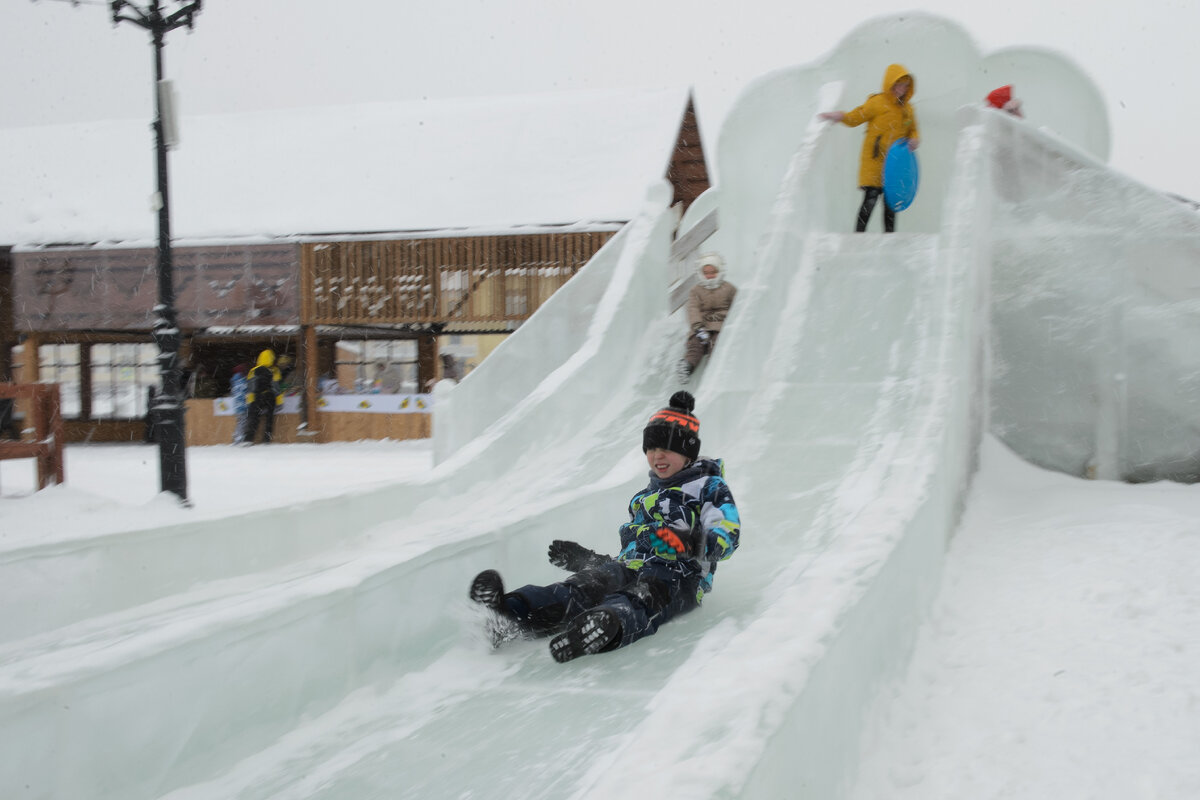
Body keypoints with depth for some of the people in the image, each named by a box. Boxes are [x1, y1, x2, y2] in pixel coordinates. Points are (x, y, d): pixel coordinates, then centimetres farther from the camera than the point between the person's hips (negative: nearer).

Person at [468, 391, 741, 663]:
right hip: (631, 570, 6)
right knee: (588, 584, -28)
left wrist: (694, 545, -28)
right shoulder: (643, 499, 34)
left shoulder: (709, 487, 12)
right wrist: (587, 559, 21)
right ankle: (510, 615, -55)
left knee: (641, 597, -42)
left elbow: (729, 534, -7)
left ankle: (608, 625, -78)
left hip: (677, 577, -5)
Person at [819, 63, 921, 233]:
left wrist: (914, 140, 0)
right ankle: (859, 233, -9)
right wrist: (839, 116, -22)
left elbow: (913, 130, 23)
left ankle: (889, 233, 19)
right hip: (874, 160, -6)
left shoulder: (908, 109, 13)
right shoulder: (877, 102, -4)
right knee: (871, 198, -14)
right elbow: (855, 118, -2)